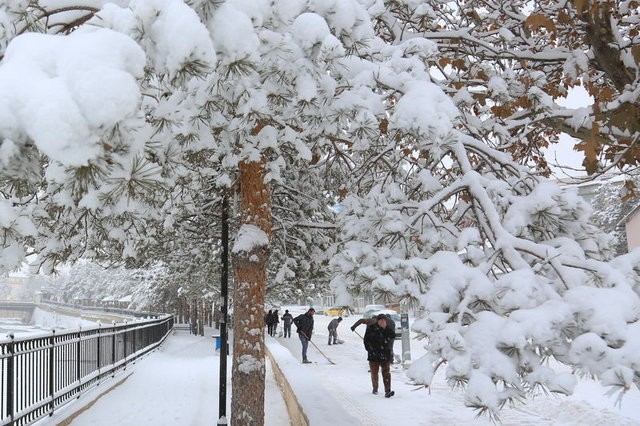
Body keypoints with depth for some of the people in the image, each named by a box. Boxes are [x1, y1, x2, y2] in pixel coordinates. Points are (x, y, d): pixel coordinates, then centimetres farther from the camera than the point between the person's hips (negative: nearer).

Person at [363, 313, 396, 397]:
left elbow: (393, 336, -11)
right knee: (374, 373, 12)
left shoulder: (387, 329, 5)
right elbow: (366, 340, 3)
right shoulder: (371, 328, 0)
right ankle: (375, 389, 32)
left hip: (385, 355, 0)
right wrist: (369, 349, -8)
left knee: (386, 372, -9)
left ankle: (387, 391, -14)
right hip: (373, 355, 0)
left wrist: (385, 327, -18)